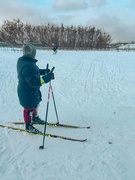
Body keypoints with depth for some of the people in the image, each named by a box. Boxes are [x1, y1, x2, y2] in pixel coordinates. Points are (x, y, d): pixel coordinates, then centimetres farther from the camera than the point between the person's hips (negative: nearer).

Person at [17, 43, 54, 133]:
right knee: (29, 109, 11)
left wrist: (44, 71, 4)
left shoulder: (22, 61, 0)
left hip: (32, 91, 10)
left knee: (35, 104, 29)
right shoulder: (28, 65, -33)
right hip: (28, 94, -10)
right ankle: (28, 125, 32)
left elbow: (34, 72, 12)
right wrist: (48, 77, -36)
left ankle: (35, 118, 52)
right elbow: (34, 81, -36)